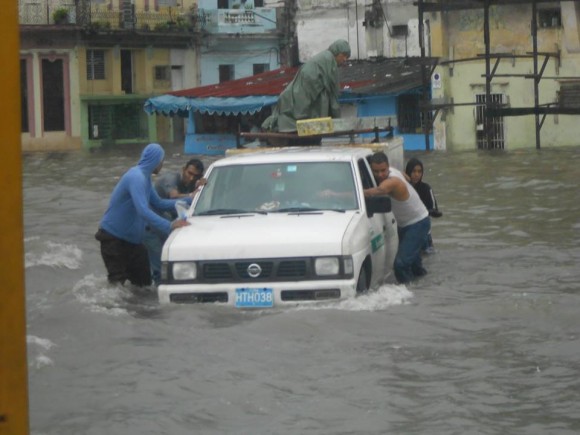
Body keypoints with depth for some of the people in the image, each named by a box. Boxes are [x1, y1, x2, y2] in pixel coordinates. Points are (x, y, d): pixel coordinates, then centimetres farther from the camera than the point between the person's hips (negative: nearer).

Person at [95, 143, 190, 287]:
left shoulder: (145, 178, 9)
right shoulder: (136, 177, -24)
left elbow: (159, 204, 17)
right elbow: (143, 211, -35)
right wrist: (170, 226, -38)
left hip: (131, 240, 9)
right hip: (113, 238, -9)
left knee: (143, 282, 7)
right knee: (118, 282, -6)